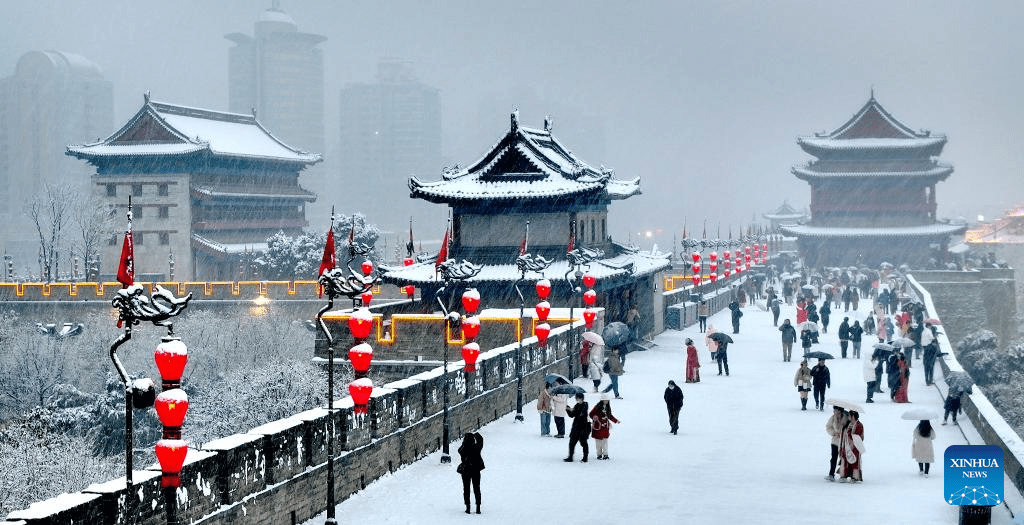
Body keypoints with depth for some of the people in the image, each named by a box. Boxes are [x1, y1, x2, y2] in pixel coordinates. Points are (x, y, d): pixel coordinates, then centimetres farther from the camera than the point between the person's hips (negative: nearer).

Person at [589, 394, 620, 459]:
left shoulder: (607, 407, 9)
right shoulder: (597, 407, -9)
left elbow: (610, 416, 22)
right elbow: (591, 414, -8)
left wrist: (616, 421, 18)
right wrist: (594, 417, -28)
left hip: (605, 426, 4)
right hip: (598, 426, -4)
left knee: (605, 440, 3)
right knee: (598, 440, 1)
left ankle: (605, 454, 9)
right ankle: (599, 454, 11)